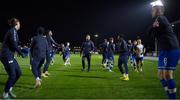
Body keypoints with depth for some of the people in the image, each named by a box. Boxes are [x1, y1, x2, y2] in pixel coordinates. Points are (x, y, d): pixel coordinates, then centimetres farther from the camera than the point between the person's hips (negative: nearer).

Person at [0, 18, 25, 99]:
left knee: (19, 73, 11)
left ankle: (9, 89, 23)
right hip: (7, 56, -9)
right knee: (12, 75, -4)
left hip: (10, 56, 9)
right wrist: (21, 53, -8)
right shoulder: (13, 31, -12)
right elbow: (14, 45, -18)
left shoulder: (12, 31, 15)